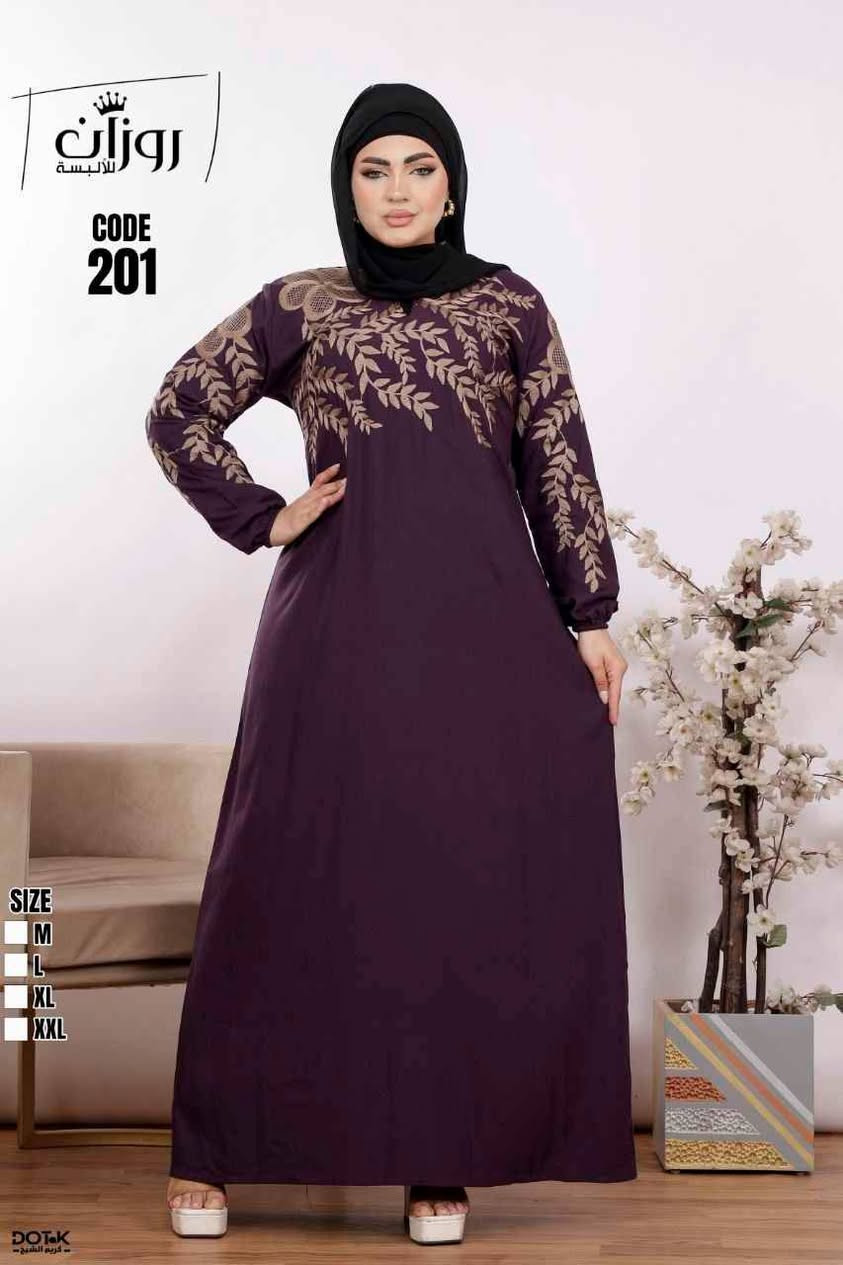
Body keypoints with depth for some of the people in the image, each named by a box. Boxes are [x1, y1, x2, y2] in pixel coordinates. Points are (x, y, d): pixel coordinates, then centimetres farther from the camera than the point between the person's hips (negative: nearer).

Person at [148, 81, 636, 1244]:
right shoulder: (298, 307, 9)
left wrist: (591, 618, 3)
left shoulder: (510, 306, 10)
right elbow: (178, 416, 13)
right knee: (307, 877, 1)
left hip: (484, 630, 1)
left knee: (475, 883, -1)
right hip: (343, 628, -1)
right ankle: (213, 1151, 11)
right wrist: (264, 522, 2)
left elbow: (560, 467, 8)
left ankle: (442, 1156, 10)